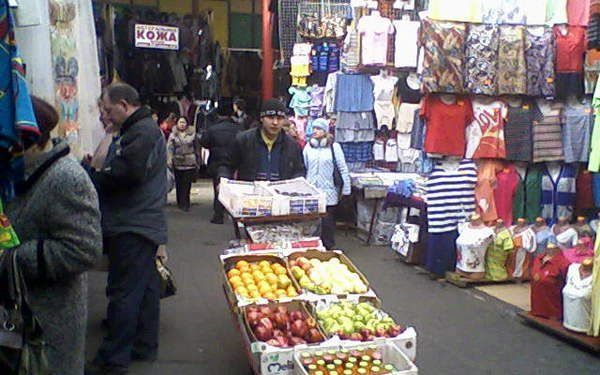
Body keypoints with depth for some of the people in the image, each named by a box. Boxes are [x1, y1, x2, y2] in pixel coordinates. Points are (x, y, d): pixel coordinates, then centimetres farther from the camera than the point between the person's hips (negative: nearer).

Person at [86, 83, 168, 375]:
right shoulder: (143, 129, 19)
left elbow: (128, 173, -25)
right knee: (145, 287, 17)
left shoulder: (142, 131, -14)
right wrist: (97, 172, 5)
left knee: (123, 293, -5)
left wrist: (93, 178, -11)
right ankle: (144, 346, 28)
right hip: (143, 223, 11)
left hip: (132, 228, -11)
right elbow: (122, 170, 19)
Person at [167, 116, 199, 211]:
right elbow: (169, 147, -2)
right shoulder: (173, 135, 5)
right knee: (179, 184, 8)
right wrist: (169, 159, -15)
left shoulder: (192, 134, 5)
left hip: (190, 163, -1)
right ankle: (181, 203, 20)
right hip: (177, 163, 1)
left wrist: (197, 161, 10)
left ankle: (184, 204, -2)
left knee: (187, 184, -7)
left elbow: (196, 147, 11)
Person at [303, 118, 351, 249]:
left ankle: (328, 248, 15)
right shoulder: (308, 147, 8)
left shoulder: (334, 146, -3)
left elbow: (343, 169, -2)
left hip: (328, 192, -3)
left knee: (327, 222, 2)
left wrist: (346, 189, -3)